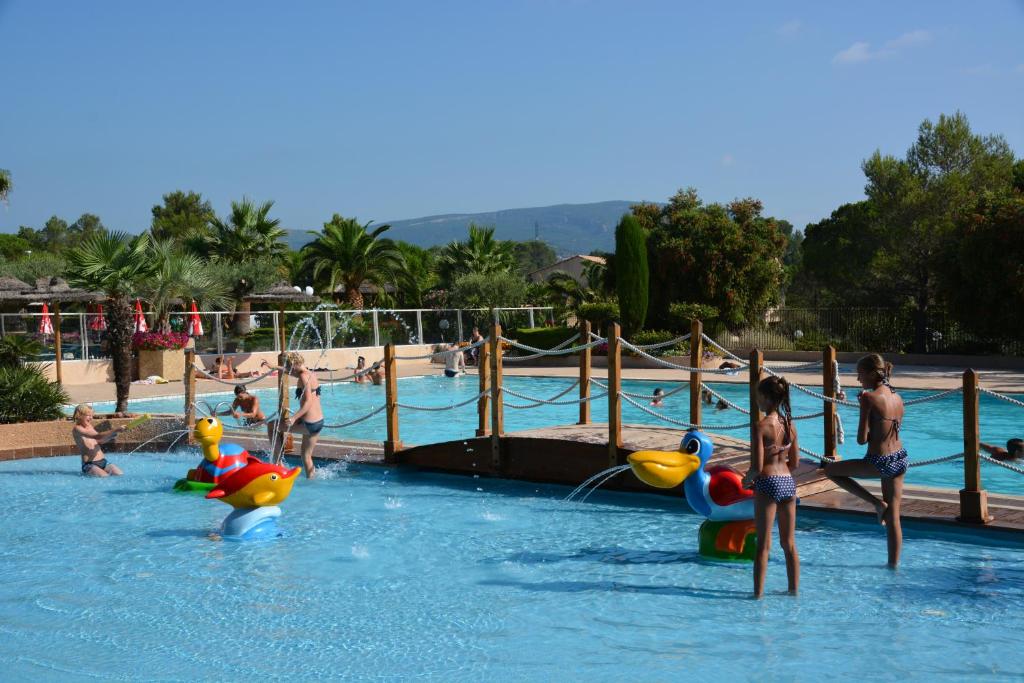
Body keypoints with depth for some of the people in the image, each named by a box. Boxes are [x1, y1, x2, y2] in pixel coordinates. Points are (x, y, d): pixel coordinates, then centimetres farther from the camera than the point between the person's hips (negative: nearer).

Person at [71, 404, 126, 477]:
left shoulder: (89, 426, 16)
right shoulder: (77, 429, -10)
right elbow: (97, 436, -22)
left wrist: (112, 435, 6)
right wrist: (115, 430, -26)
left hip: (103, 462, 7)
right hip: (89, 465, -7)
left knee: (120, 475, -16)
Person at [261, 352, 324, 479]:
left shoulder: (304, 376, -14)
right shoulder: (310, 374, 13)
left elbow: (308, 402, -24)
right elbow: (289, 372, 33)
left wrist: (294, 418, -33)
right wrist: (273, 367, 42)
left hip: (308, 424, -9)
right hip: (319, 422, 9)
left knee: (271, 425, 7)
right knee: (307, 456, 21)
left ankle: (277, 462, 8)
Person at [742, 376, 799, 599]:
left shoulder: (761, 426, -13)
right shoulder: (790, 425, 6)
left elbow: (756, 466, -16)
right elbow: (795, 463, 12)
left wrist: (747, 480, 3)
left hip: (768, 483, -6)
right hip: (788, 483, 6)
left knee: (763, 545, 0)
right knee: (789, 544, 15)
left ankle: (758, 593, 3)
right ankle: (793, 590, 21)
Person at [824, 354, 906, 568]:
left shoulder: (869, 398, -15)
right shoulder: (897, 398, 6)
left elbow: (862, 439, -16)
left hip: (879, 463, -7)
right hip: (900, 459, 7)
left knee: (830, 469, 15)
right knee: (893, 517, 15)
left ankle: (876, 503, 10)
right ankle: (893, 564, 20)